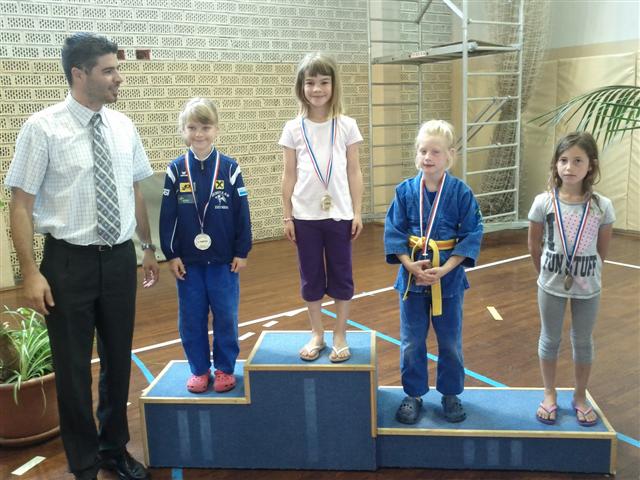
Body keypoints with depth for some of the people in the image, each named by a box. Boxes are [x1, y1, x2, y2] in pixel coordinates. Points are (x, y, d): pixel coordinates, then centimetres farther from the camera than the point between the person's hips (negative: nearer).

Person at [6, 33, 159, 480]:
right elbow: (21, 203, -10)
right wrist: (31, 272, -13)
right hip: (70, 262, -4)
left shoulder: (123, 126, 3)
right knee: (73, 369, 10)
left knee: (119, 360, 17)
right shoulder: (42, 127, -11)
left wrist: (149, 248, 14)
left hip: (120, 259, 4)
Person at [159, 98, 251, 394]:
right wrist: (170, 254, -2)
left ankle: (225, 368, 23)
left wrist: (242, 252, -3)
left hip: (223, 259, -1)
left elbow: (242, 213, -3)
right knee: (191, 318, 9)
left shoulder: (229, 167, -5)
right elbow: (167, 216, 0)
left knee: (226, 316, 7)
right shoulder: (176, 170, -2)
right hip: (187, 260, 1)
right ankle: (199, 369, 25)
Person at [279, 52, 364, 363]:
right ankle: (317, 335, 24)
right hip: (305, 215, 1)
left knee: (340, 275, 7)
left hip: (339, 214, 0)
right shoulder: (294, 128, 1)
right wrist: (287, 216, 2)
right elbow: (289, 175, 4)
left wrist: (357, 212, -1)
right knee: (311, 276, 10)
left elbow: (354, 171, 3)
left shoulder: (346, 125, 1)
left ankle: (340, 336, 21)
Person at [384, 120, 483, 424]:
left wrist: (445, 269, -18)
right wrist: (410, 265, -16)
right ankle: (414, 395, 30)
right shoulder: (405, 190, -5)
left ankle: (450, 394, 35)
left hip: (449, 277, -1)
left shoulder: (461, 192, -10)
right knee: (411, 342, 12)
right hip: (412, 275, 1)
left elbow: (471, 235, -9)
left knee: (450, 342, 14)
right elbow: (394, 232, -4)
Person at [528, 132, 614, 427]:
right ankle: (549, 395, 31)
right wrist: (546, 275, 7)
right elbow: (534, 245, -1)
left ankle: (580, 398, 33)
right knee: (550, 339, 14)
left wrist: (586, 272, 9)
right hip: (552, 284, 0)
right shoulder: (544, 202, -12)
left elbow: (602, 250, 2)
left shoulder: (602, 206, -11)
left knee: (583, 342, 15)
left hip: (587, 286, 1)